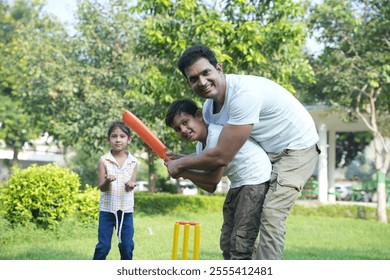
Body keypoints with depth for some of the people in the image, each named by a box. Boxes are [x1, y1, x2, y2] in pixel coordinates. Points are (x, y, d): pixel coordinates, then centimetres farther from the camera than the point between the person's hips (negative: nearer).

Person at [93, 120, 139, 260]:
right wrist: (108, 181, -31)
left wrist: (130, 185, -30)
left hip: (126, 209, 2)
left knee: (127, 246, 7)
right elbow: (102, 187, -8)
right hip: (107, 209, -2)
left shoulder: (133, 161, 0)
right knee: (103, 246, 0)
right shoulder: (103, 161, -5)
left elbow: (129, 187, -6)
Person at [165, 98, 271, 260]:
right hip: (238, 184, 11)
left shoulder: (217, 135, -20)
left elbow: (214, 179, -18)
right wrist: (183, 170, -3)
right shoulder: (201, 146, 9)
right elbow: (211, 187, 8)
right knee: (227, 243, 14)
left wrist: (182, 172, -11)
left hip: (257, 180, -11)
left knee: (239, 244, -13)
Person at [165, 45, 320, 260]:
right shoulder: (209, 107, -5)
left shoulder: (244, 94, -33)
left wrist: (180, 164, -17)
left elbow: (222, 157, -30)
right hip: (266, 151, 9)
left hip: (298, 146, -9)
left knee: (271, 214, -20)